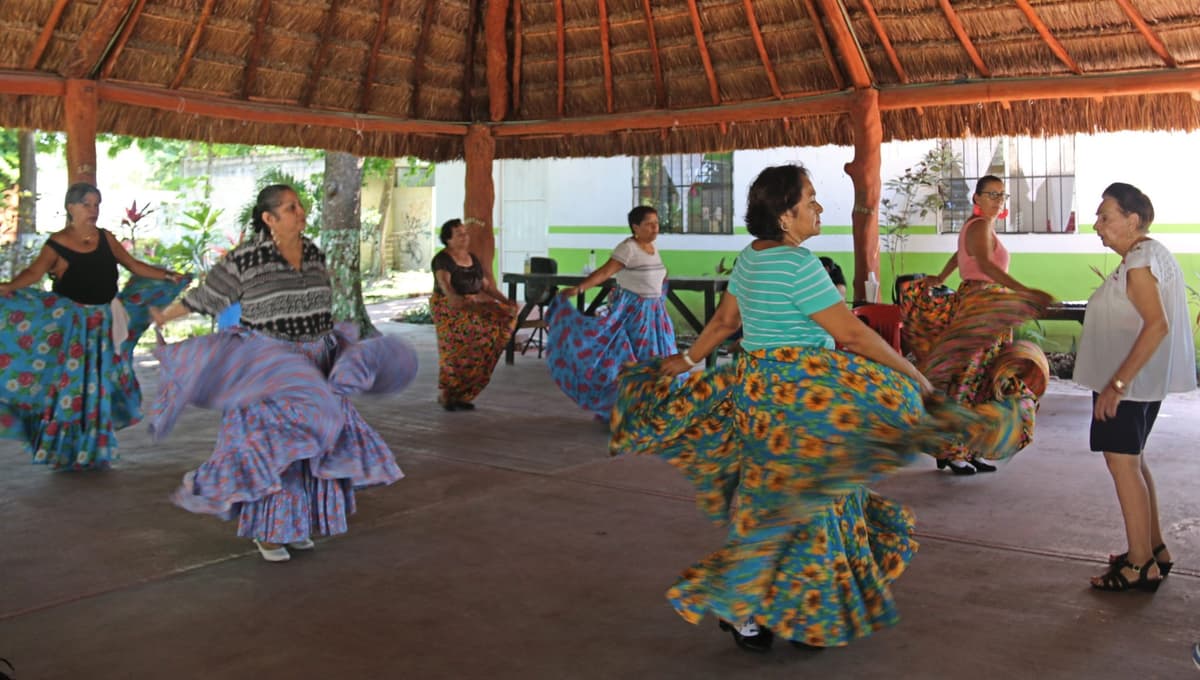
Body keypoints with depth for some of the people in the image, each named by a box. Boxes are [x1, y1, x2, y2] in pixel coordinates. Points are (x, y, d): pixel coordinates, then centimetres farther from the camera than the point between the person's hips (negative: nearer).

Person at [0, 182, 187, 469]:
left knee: (100, 385, 10)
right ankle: (64, 452, 11)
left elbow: (134, 265, 13)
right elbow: (34, 271, -21)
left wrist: (166, 276, 9)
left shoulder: (105, 238, 5)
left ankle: (93, 451, 23)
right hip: (71, 323, -4)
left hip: (105, 323, 4)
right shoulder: (57, 243, -8)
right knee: (70, 383, -3)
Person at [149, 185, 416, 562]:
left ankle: (295, 522, 23)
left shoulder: (314, 253, 5)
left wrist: (352, 349, 20)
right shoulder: (245, 257, -12)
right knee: (268, 446, -3)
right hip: (265, 368, -5)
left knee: (306, 443, 9)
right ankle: (266, 530, 9)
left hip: (311, 367, 5)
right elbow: (208, 294, -1)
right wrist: (167, 316, 4)